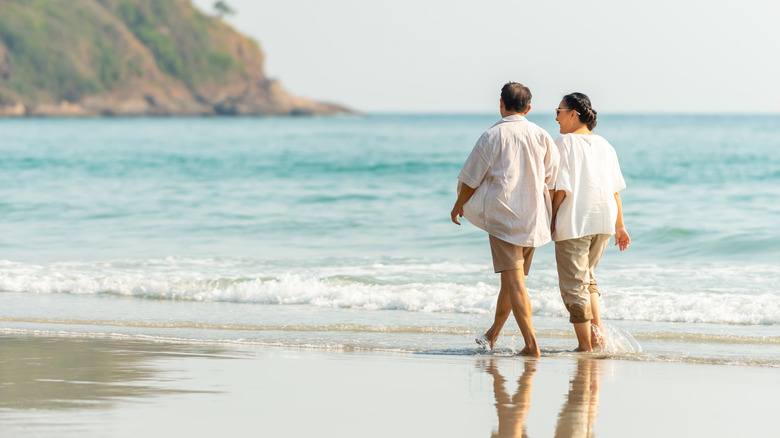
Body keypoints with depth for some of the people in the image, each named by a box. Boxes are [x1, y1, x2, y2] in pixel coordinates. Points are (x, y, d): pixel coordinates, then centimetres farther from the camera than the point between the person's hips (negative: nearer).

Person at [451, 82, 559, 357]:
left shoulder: (492, 136, -7)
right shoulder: (542, 137, 6)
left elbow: (470, 179, -2)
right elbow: (554, 181, 7)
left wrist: (458, 206, 15)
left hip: (503, 215, -5)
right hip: (534, 219, 5)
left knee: (514, 281, -10)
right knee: (511, 279, 18)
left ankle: (531, 344, -21)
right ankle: (492, 334, 33)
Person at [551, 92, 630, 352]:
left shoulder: (564, 143, -8)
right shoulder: (604, 145, 11)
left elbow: (560, 188, -13)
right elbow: (615, 190, 11)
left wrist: (550, 220, -4)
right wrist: (619, 226, 16)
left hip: (574, 222, -6)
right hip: (604, 221, 7)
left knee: (574, 284, 2)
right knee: (587, 277, 23)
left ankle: (585, 344, 2)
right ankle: (597, 327, 7)